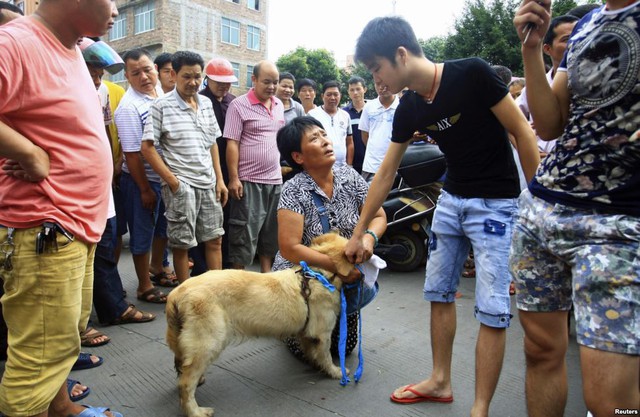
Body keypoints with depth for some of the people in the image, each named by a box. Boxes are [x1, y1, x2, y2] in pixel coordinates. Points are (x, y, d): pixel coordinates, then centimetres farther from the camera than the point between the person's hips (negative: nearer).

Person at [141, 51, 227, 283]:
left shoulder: (206, 104, 10)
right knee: (182, 244, 5)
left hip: (209, 183, 5)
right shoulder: (161, 106, -6)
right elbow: (147, 148, -8)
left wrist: (219, 179, 9)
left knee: (214, 239, 11)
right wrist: (172, 181, -12)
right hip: (181, 185, -5)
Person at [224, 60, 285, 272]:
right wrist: (234, 179, -15)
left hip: (275, 179, 7)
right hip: (249, 181, -6)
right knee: (245, 231, 1)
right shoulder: (239, 105, -8)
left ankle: (267, 273, 28)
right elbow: (232, 144, -11)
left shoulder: (279, 105, 11)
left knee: (271, 231, 14)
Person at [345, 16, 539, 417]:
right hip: (451, 199, 7)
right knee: (439, 293, 12)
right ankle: (441, 381, 30)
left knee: (493, 310, -4)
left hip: (496, 203, -6)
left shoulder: (472, 74, -18)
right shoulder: (409, 108, 0)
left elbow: (523, 133, -13)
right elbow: (385, 174, 5)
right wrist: (358, 233, 9)